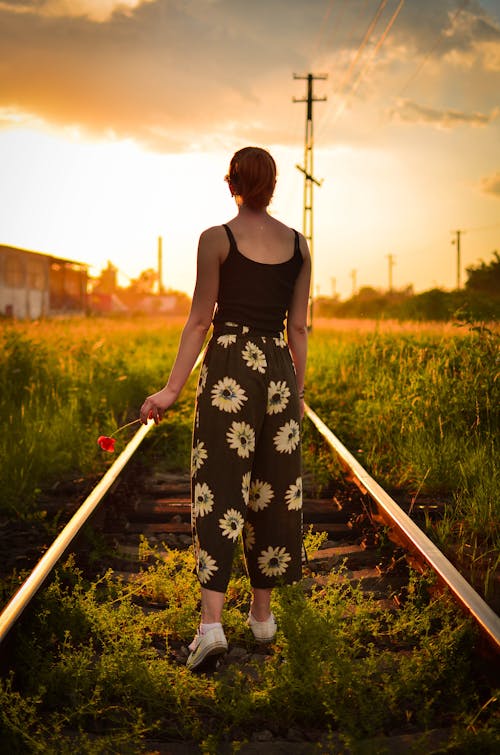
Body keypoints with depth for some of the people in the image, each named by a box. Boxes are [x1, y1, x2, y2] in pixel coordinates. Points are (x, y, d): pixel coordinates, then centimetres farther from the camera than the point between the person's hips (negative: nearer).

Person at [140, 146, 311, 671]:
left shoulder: (217, 240, -3)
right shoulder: (298, 245, 8)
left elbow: (200, 321, -6)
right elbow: (298, 327, 9)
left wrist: (171, 390, -2)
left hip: (229, 367, -4)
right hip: (278, 370, 4)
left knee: (219, 489, -2)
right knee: (274, 489, 12)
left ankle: (211, 622, -11)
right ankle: (262, 613, 23)